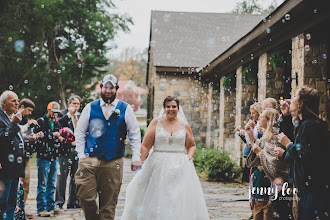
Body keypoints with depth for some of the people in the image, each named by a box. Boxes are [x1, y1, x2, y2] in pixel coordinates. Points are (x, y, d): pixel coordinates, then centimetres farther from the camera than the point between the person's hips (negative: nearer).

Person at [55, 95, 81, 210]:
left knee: (75, 177, 8)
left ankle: (73, 202, 15)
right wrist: (69, 114, -16)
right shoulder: (62, 114, 1)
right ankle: (59, 202, 0)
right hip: (66, 149, -5)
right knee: (62, 176, -6)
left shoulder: (81, 116, 16)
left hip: (78, 149, 5)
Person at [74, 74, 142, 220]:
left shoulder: (126, 109, 7)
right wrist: (81, 155, 5)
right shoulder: (90, 108, 9)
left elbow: (134, 134, 9)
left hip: (113, 162, -1)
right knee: (85, 197, -5)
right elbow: (79, 132, 13)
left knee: (109, 202, 3)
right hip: (89, 160, 1)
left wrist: (136, 158, 1)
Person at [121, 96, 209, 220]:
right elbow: (145, 146, -1)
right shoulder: (156, 123, 5)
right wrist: (138, 161, -14)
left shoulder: (184, 126, 10)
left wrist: (189, 157, 0)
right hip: (159, 166, -1)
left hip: (180, 168, 1)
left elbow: (192, 146, 20)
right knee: (157, 199, -3)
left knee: (181, 201, -4)